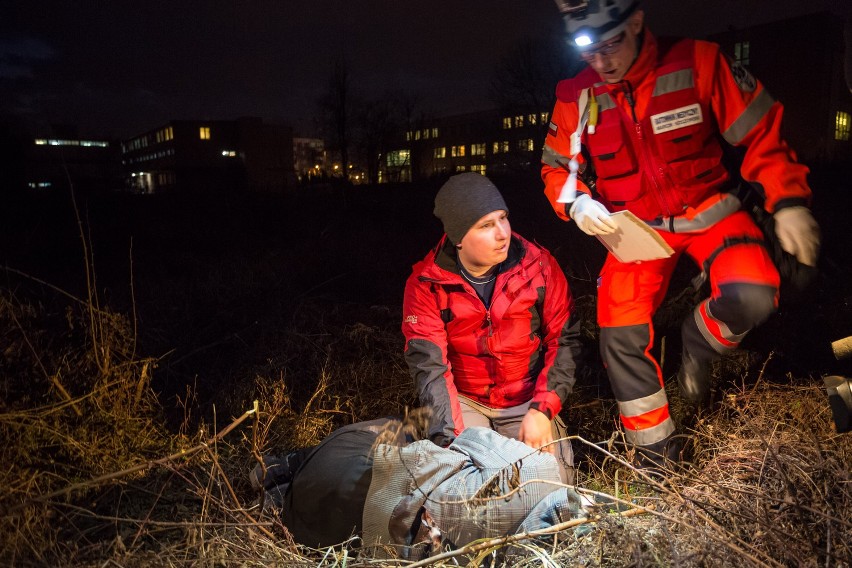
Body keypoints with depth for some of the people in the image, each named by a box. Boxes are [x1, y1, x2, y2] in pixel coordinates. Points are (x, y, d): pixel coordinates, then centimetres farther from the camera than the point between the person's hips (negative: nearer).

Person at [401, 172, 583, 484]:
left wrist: (542, 410, -16)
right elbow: (429, 365, -18)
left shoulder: (538, 265, -10)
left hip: (527, 400, 1)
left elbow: (564, 341, -6)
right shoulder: (426, 283, -14)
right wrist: (454, 437, -29)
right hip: (464, 402, 0)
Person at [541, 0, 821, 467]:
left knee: (752, 297, -29)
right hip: (637, 226, 2)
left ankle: (697, 342, 9)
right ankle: (656, 459, 14)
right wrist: (576, 202, -17)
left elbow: (760, 133, -9)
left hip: (709, 211, -2)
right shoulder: (576, 95, -6)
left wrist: (788, 203, -18)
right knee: (621, 338, -7)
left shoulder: (698, 62, -14)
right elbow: (557, 167, 4)